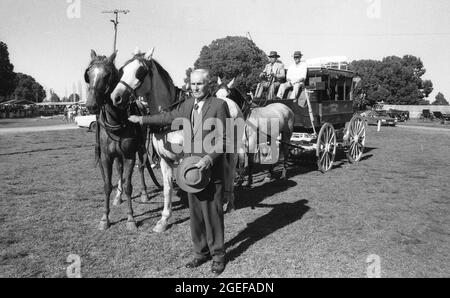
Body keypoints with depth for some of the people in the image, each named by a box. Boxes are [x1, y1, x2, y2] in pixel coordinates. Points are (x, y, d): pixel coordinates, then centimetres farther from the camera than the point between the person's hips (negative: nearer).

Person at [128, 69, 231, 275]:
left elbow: (223, 140, -13)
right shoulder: (187, 105, 9)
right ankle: (201, 252, 28)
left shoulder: (219, 105, -10)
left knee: (213, 213, 1)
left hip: (212, 169, -6)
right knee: (195, 214, 13)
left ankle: (218, 255, 18)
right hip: (192, 167, 6)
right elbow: (168, 117, 24)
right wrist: (142, 120, 30)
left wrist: (209, 158, -25)